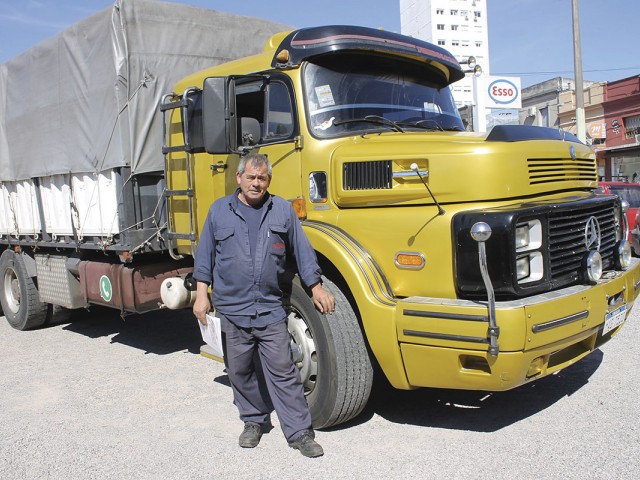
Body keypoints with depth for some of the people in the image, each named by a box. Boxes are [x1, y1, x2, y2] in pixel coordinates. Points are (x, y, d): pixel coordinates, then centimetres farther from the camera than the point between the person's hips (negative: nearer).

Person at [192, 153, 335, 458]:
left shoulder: (282, 210, 6)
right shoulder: (219, 210, 6)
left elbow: (301, 250, 9)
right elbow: (205, 254, 8)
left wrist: (316, 289, 7)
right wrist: (202, 294, 2)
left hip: (271, 309, -1)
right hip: (232, 309, 1)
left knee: (283, 371, 0)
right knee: (239, 370, 12)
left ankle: (300, 432, 9)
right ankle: (254, 421, 31)